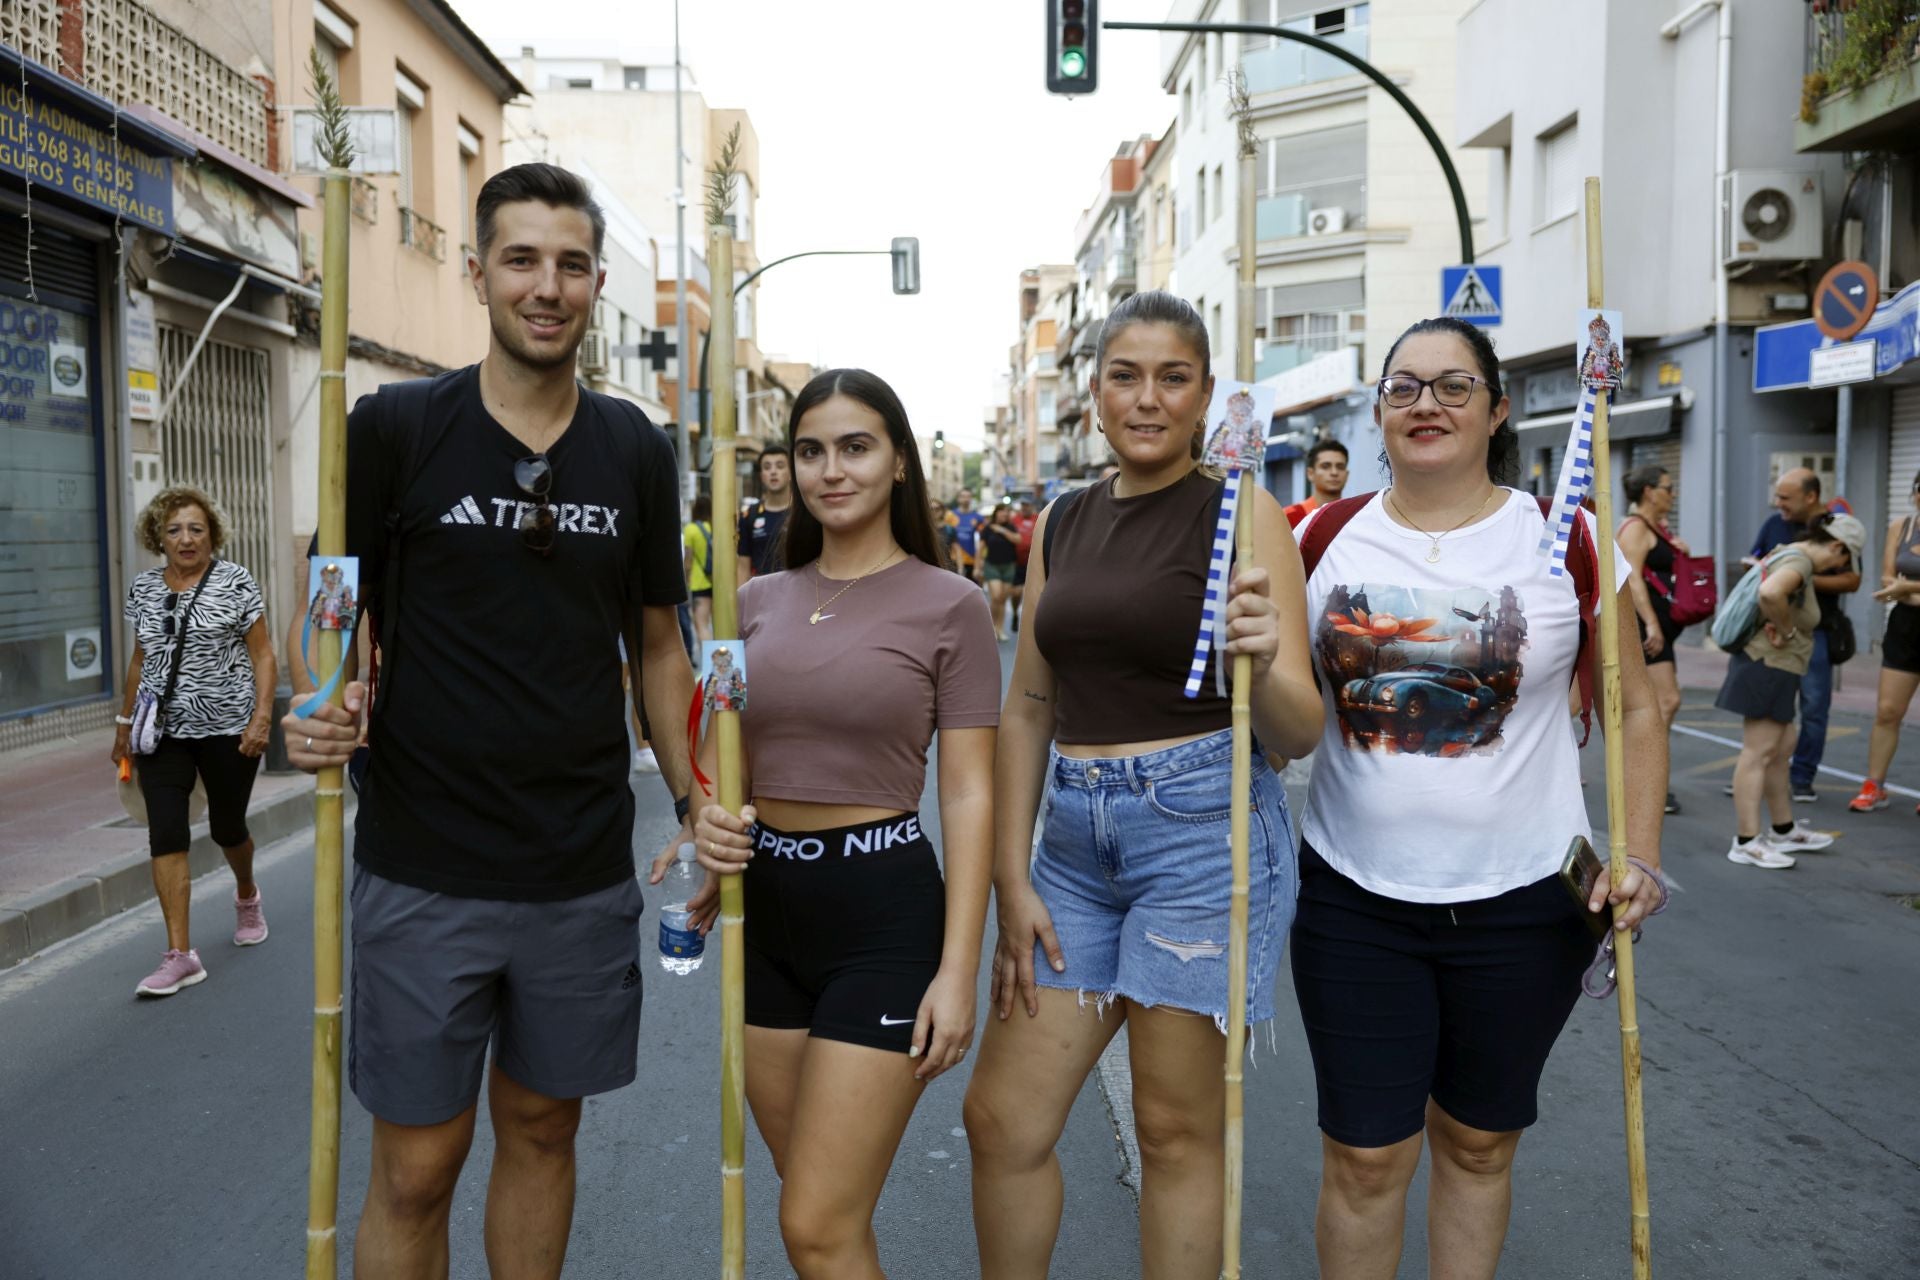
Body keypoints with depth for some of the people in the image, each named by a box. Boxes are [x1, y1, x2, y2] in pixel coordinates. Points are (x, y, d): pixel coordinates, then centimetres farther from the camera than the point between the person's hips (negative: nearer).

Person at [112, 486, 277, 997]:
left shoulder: (236, 582, -5)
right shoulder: (143, 588, 8)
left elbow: (262, 654, -6)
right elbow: (140, 658, 17)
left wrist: (262, 715, -16)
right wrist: (125, 721, 17)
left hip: (227, 727, -3)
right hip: (162, 730, 3)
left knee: (227, 827, 10)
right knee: (165, 835, -7)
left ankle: (246, 897, 43)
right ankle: (180, 955, -4)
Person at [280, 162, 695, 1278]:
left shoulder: (637, 450, 4)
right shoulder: (396, 427, -4)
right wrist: (323, 708, -17)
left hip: (585, 870, 3)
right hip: (425, 865, -2)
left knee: (542, 1129, 17)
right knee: (416, 1165, 7)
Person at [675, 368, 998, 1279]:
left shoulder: (948, 606, -6)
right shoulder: (757, 601, 7)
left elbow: (968, 797, -7)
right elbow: (725, 763, 14)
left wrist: (958, 970, -12)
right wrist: (709, 827, -9)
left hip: (883, 908, -5)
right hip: (765, 904, 5)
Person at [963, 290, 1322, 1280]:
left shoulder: (1241, 513, -4)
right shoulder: (1062, 525, 11)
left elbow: (1297, 735, -8)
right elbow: (1026, 710, 12)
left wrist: (1264, 661, -30)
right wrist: (1011, 880, 7)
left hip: (1203, 826, -5)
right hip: (1075, 837, 5)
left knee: (1176, 1129, 6)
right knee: (1001, 1120, 8)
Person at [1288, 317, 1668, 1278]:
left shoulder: (1564, 541, -3)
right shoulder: (1323, 539, 1)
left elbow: (1634, 710, 4)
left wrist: (1639, 854, -7)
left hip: (1520, 901, 0)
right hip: (1353, 895, 1)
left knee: (1478, 1140, 16)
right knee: (1364, 1156, 7)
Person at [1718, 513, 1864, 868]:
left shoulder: (1787, 553, 12)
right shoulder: (1799, 562, -18)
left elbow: (1760, 572, 33)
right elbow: (1770, 592, -40)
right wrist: (1786, 630, -23)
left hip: (1773, 669, 11)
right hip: (1768, 667, -11)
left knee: (1780, 750, 18)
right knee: (1758, 752, -9)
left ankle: (1784, 831, 29)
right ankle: (1746, 842, -6)